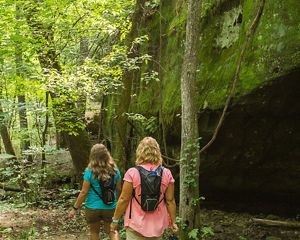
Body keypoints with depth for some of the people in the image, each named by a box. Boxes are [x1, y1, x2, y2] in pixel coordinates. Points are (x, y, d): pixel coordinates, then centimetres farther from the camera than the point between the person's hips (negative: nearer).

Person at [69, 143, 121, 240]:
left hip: (93, 208, -2)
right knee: (111, 230, 19)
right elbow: (118, 189, 2)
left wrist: (75, 208, -3)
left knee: (94, 232, 19)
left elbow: (84, 192, -13)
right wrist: (116, 201, 21)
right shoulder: (114, 169, -7)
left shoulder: (90, 171, -15)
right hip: (110, 207, 2)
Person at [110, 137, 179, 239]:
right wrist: (173, 222, 10)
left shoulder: (132, 173, -12)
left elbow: (124, 199, -10)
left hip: (136, 225, -3)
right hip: (158, 226, 3)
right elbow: (170, 201, -1)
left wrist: (115, 220, 1)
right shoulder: (166, 173, -4)